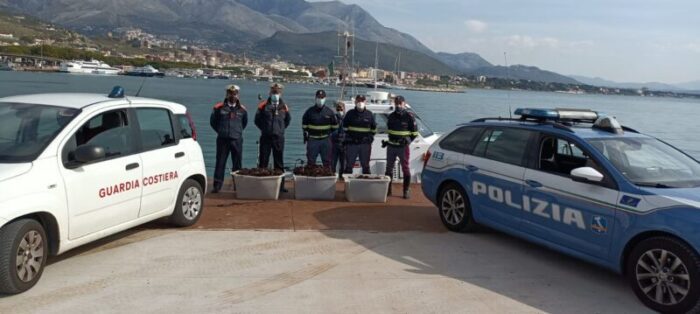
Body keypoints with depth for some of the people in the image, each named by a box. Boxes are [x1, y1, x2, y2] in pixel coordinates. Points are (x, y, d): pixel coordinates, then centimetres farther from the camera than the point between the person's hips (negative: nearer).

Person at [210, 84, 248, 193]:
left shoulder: (242, 109, 6)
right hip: (222, 139, -1)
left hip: (237, 140, 1)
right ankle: (217, 185, 4)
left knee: (237, 163, 5)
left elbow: (245, 123, 22)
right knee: (220, 162, -1)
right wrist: (220, 131, 11)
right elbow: (212, 121, 12)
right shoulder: (219, 107, 0)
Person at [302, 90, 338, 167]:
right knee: (311, 160, 2)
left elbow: (335, 126, 12)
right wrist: (305, 134, 8)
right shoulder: (309, 111, 1)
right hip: (312, 139, -1)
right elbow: (304, 125, 10)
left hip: (326, 140, 1)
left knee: (327, 161, 7)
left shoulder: (329, 112, 3)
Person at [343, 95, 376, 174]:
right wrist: (348, 136, 6)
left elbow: (374, 128, 14)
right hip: (352, 143, -1)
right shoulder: (350, 113, 3)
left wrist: (370, 137, 7)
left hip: (365, 143, 1)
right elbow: (344, 126, 11)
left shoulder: (369, 114, 6)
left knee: (365, 165, 9)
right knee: (349, 165, 3)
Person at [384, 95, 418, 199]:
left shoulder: (409, 116, -5)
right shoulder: (391, 116, 10)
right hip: (391, 146, 5)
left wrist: (408, 141, -11)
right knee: (389, 167, 10)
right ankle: (387, 189, 19)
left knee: (405, 168, 1)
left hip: (403, 147, -5)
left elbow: (415, 133, -1)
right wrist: (388, 140, 11)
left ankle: (407, 190, 8)